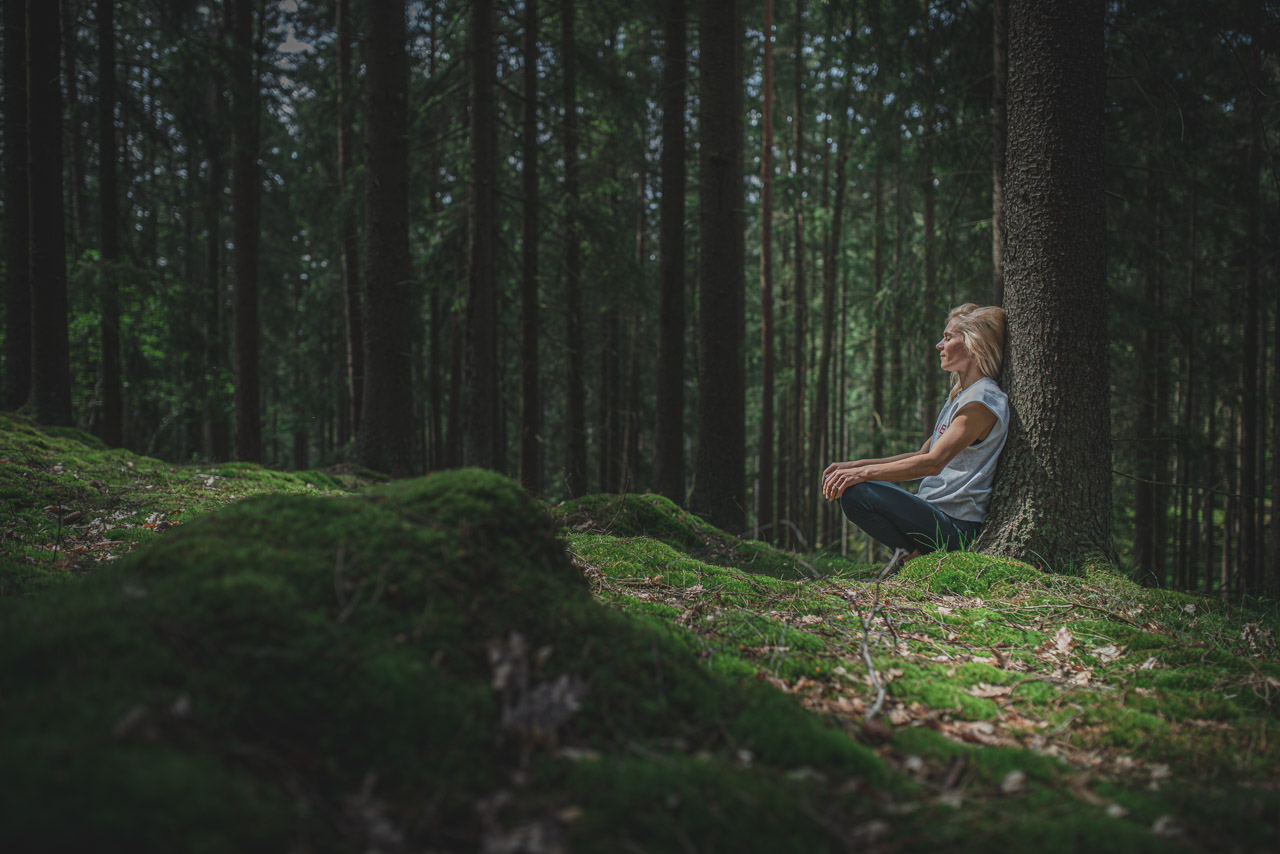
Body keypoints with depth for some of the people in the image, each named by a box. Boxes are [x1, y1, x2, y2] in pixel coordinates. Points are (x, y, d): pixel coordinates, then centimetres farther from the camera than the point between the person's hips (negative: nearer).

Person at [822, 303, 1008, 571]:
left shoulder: (983, 402, -14)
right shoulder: (960, 396, 18)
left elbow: (933, 463, -25)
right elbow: (921, 456, 17)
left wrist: (864, 472, -28)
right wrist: (855, 466, 7)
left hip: (956, 528, -10)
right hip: (937, 514, 10)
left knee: (855, 492, -25)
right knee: (845, 485, 14)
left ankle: (916, 556, -10)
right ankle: (912, 551, 6)